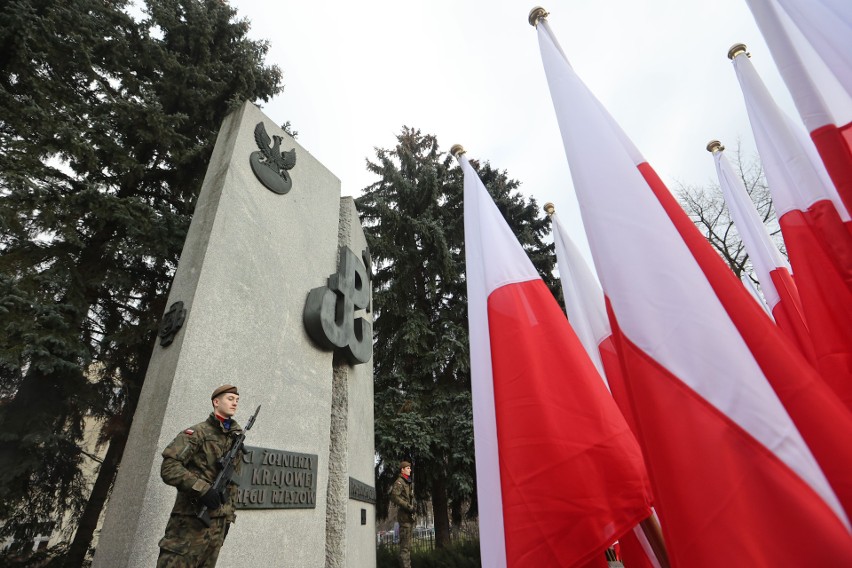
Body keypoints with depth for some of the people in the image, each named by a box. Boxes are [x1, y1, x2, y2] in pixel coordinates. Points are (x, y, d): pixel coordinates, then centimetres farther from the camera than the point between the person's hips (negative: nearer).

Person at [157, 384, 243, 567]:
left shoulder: (235, 439, 13)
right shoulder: (198, 433, -6)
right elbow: (169, 468, -16)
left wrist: (228, 516, 14)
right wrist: (202, 490, -23)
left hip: (218, 523, 6)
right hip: (191, 520, -6)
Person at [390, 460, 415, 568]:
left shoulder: (409, 483, 19)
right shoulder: (399, 482, -11)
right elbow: (394, 496, -24)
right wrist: (408, 506, -24)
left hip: (409, 516, 9)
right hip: (404, 516, -9)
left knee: (407, 544, 12)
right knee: (404, 544, -9)